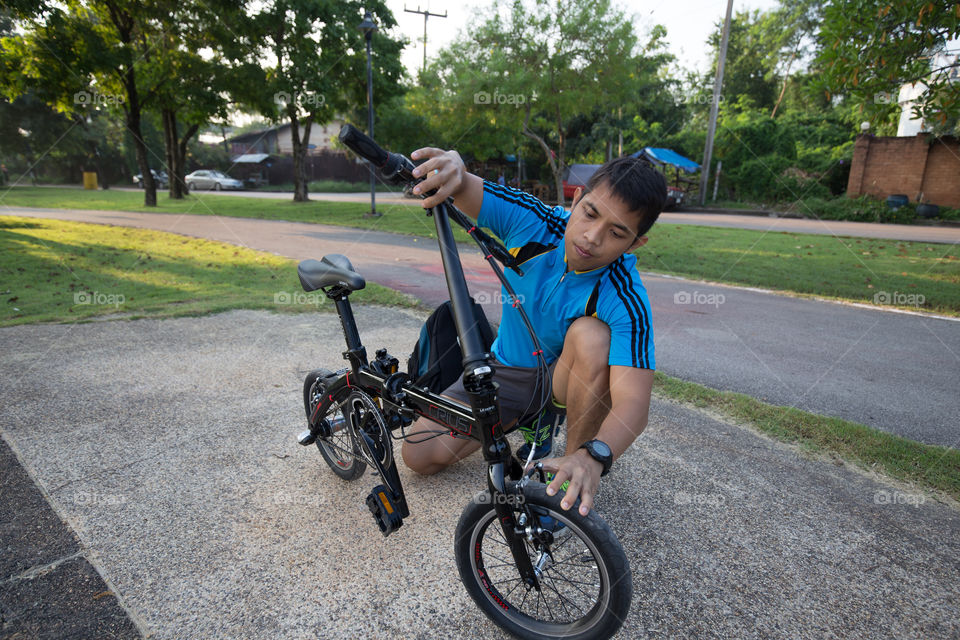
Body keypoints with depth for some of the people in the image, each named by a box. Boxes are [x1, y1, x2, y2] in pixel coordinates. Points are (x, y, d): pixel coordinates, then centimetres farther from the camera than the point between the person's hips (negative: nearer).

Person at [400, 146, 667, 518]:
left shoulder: (625, 300, -31)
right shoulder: (532, 221, -22)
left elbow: (633, 403, -39)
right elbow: (464, 190, -28)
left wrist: (594, 456, -58)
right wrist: (451, 168, -53)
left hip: (568, 378, -2)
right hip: (505, 370, 3)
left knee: (591, 335, -38)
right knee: (420, 455, -6)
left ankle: (573, 470, -16)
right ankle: (527, 420, 17)